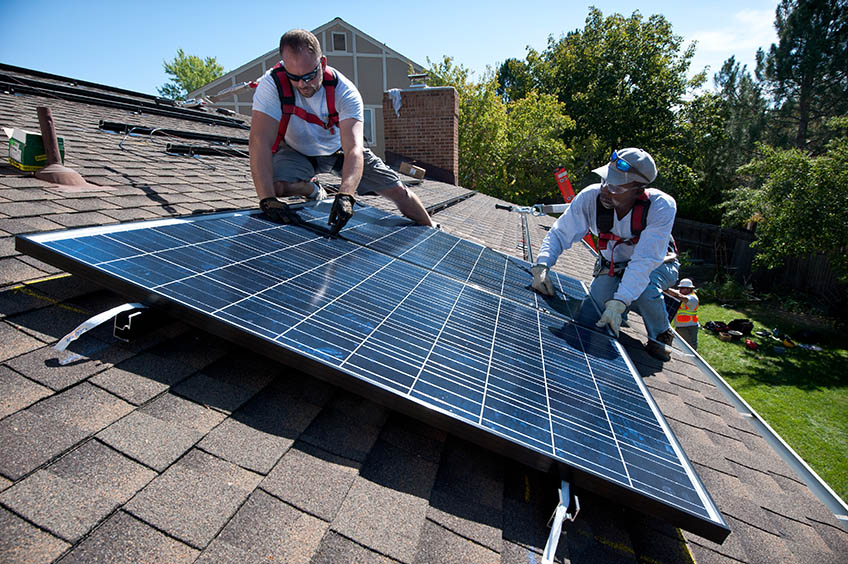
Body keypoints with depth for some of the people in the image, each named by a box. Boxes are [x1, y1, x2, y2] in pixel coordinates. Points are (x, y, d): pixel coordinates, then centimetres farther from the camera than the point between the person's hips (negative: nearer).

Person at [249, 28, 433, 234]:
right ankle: (313, 189, 4)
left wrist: (345, 195, -60)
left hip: (339, 148, 0)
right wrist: (267, 199, -50)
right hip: (296, 152, 0)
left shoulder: (344, 92, -29)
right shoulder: (272, 84, -29)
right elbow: (260, 141, -36)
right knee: (273, 185, -32)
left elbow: (354, 149, -42)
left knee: (397, 190, -6)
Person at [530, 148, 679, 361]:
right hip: (613, 266, 3)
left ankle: (661, 334, -3)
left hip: (657, 265, -2)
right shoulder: (590, 197, -27)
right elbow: (559, 234, -19)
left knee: (644, 288, -37)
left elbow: (646, 260, -39)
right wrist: (542, 267, -37)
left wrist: (618, 302, -48)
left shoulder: (662, 206, -33)